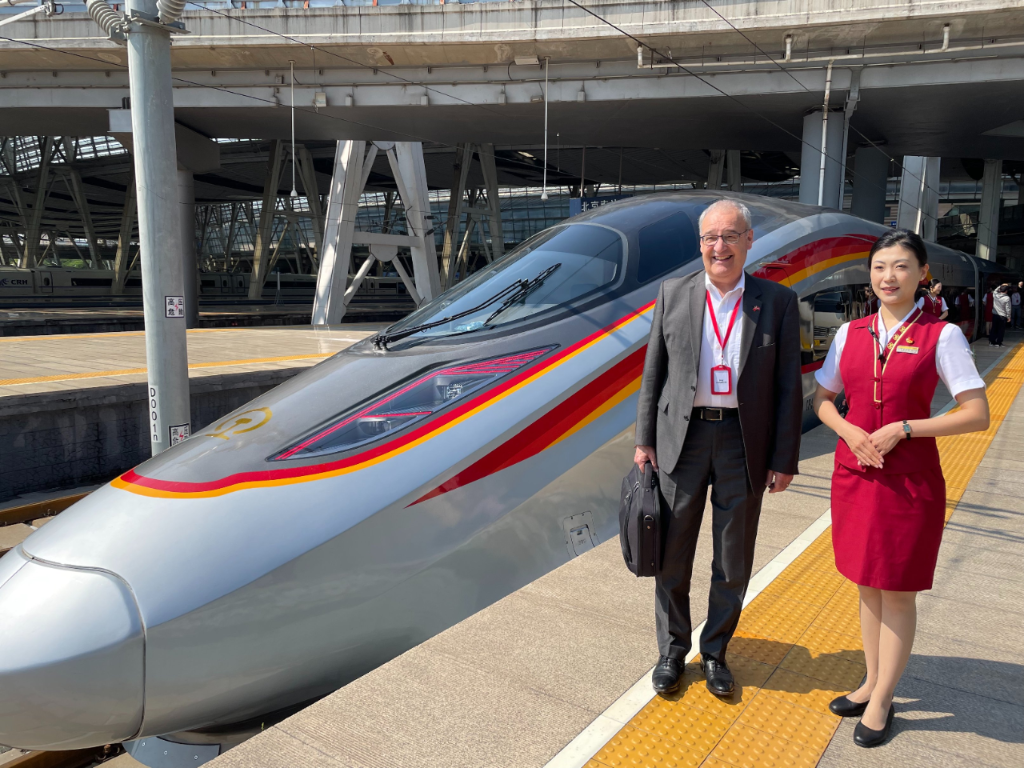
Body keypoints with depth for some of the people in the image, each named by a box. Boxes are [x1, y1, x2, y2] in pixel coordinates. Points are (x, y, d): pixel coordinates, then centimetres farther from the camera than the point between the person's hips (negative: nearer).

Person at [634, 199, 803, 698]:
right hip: (682, 437, 1)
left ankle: (715, 652, 34)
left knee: (733, 563, 12)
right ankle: (672, 649, 31)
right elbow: (654, 372, 4)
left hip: (744, 444, 0)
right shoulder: (673, 294, 2)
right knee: (672, 555, 11)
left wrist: (784, 460, -3)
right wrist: (644, 439, 1)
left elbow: (788, 387, -1)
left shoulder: (778, 302, -1)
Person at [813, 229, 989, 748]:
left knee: (897, 591, 7)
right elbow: (821, 399, 11)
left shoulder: (941, 336, -8)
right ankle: (870, 682, 34)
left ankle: (881, 701, 24)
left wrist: (903, 429, -18)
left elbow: (977, 414, -10)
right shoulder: (850, 333, 4)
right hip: (854, 471, 4)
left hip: (911, 478, -4)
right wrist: (849, 431, -7)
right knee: (867, 584, 16)